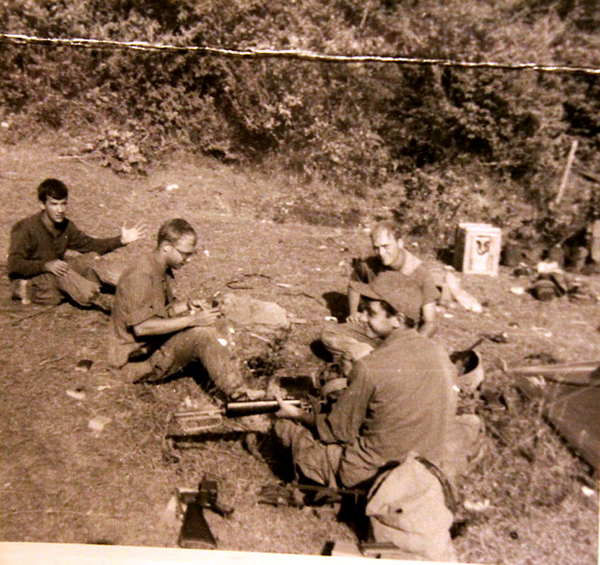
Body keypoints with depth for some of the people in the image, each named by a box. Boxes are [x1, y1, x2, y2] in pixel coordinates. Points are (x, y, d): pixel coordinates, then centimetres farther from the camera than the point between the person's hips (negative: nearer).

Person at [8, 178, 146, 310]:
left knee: (90, 259, -13)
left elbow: (90, 244, 5)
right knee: (62, 273, -36)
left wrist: (121, 240, -7)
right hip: (30, 281, -6)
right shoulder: (26, 228, -17)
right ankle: (104, 302, -50)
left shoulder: (66, 226, 2)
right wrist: (46, 265, -38)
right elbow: (15, 265, -22)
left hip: (56, 274, 6)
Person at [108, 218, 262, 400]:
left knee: (217, 328, 0)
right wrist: (192, 320, -27)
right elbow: (141, 327, -28)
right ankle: (238, 394, -20)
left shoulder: (163, 271, 9)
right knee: (203, 334, -27)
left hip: (157, 345, 10)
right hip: (139, 358, -10)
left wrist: (187, 305, -4)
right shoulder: (140, 277, -22)